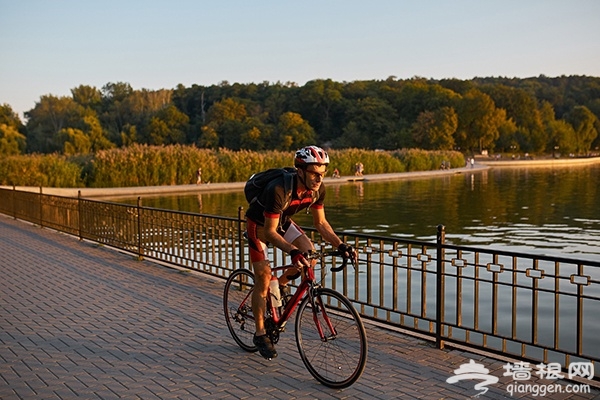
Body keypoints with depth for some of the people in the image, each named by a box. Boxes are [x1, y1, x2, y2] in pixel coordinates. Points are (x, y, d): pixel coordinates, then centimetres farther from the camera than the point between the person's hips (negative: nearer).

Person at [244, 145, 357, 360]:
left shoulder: (317, 189, -20)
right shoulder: (279, 190, -39)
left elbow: (320, 223, -8)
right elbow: (270, 232, -34)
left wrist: (340, 245, -21)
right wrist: (292, 251, -49)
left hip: (282, 221, 6)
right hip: (259, 224, -6)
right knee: (263, 278, -7)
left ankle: (279, 286, 14)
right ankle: (260, 334, 7)